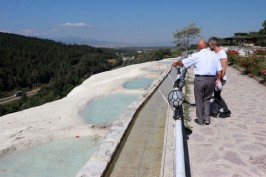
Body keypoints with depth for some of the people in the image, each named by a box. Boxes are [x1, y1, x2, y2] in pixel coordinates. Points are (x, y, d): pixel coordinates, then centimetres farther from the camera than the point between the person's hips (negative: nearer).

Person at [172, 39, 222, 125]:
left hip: (200, 79, -4)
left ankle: (200, 120, 19)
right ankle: (207, 119, 21)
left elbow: (183, 62, -1)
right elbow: (219, 70, 5)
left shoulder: (196, 55, -6)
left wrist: (176, 63, 18)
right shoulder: (214, 55, 7)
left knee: (199, 100, 9)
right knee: (207, 99, 18)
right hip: (211, 79, 4)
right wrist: (218, 79, 17)